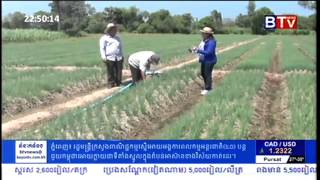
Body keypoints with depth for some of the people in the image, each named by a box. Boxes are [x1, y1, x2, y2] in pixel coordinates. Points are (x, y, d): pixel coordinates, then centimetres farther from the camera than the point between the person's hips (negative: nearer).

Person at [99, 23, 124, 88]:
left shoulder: (117, 38, 24)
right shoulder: (104, 38, 5)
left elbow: (120, 48, 29)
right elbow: (102, 48, -1)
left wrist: (122, 56, 24)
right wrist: (104, 57, -10)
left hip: (118, 58, 5)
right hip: (109, 58, -5)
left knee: (119, 72, 1)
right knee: (110, 72, -4)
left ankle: (118, 83, 9)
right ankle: (111, 84, 2)